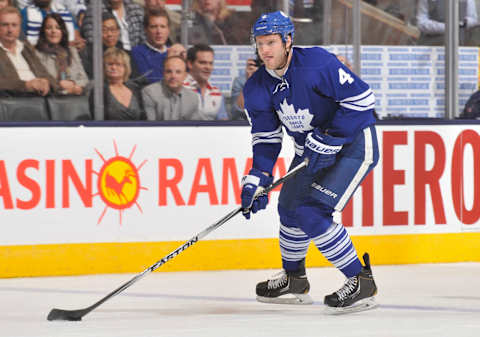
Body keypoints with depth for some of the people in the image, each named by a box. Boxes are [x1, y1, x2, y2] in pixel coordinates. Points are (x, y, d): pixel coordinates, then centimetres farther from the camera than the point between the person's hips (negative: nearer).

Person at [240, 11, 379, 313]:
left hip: (353, 143, -8)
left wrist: (327, 140, -26)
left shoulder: (317, 64, -26)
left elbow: (362, 98, -26)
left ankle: (362, 283, -9)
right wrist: (257, 180, -9)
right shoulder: (258, 87, -4)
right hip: (311, 149, 8)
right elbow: (266, 138, 4)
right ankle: (294, 281, 37)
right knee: (290, 207, 13)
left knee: (312, 213, -18)